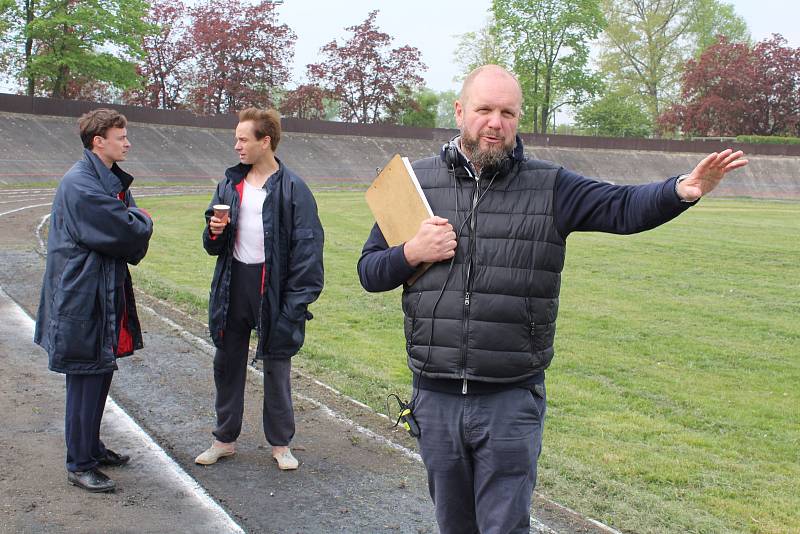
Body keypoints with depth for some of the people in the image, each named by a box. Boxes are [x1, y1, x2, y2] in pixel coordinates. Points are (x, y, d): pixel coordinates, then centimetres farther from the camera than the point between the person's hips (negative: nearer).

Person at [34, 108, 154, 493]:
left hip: (107, 295, 10)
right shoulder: (81, 184, -19)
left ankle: (91, 447, 33)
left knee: (101, 373, 18)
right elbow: (128, 234, -24)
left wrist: (135, 224, -11)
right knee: (86, 378, -1)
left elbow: (134, 233, 11)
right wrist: (141, 220, -4)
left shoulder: (112, 180, 13)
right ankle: (79, 465, 11)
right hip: (84, 299, -10)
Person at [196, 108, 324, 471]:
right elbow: (214, 246, 15)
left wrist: (297, 301, -18)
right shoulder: (230, 184, 8)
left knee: (276, 367, 8)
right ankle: (225, 438, 30)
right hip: (233, 285, 5)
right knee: (227, 363, 14)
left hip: (272, 288, -5)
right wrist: (214, 232, -9)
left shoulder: (292, 188, -10)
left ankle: (280, 443, 24)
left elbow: (307, 247, -12)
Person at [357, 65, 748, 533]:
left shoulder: (550, 187, 1)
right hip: (435, 397, 2)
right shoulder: (417, 182, 4)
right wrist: (412, 253, -12)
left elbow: (623, 207, -12)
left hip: (512, 401, -2)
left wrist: (681, 191, -31)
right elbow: (368, 271, 8)